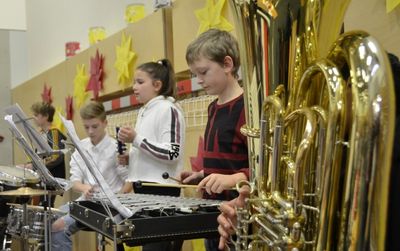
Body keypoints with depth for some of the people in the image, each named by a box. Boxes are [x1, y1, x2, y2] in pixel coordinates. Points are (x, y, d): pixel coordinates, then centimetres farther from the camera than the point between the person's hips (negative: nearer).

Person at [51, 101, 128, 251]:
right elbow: (74, 181, 1)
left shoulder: (116, 148, -9)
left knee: (60, 227, -20)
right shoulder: (80, 147, 6)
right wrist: (84, 188, -21)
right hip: (85, 201, 6)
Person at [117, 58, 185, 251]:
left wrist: (135, 139, -20)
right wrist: (129, 159, 5)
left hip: (161, 189, -8)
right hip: (144, 187, 8)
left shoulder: (169, 110, -11)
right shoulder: (144, 112, 14)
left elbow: (172, 154, -19)